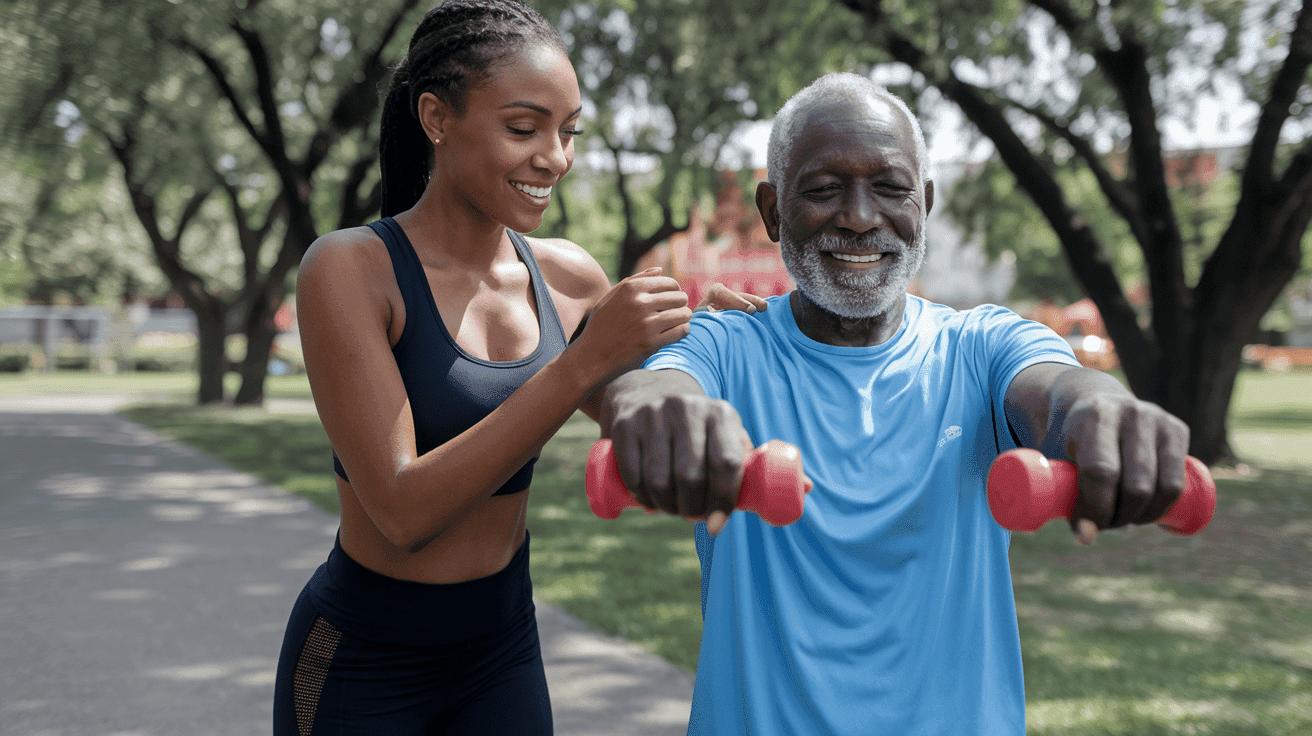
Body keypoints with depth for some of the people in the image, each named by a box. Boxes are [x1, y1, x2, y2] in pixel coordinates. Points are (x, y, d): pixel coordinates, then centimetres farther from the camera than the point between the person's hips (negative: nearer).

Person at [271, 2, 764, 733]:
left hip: (505, 648, 5)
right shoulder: (350, 268, -19)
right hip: (364, 667, -5)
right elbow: (404, 513, -26)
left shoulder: (566, 276, -4)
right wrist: (586, 360, -31)